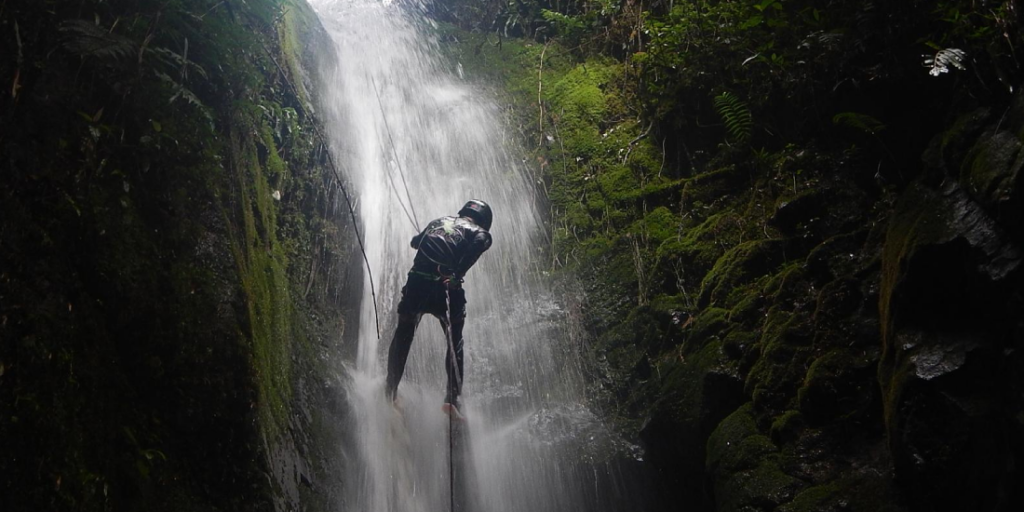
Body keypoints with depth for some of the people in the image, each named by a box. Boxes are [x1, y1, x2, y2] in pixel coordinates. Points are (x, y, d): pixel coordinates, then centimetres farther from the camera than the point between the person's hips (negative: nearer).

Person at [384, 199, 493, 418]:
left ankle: (390, 392, 24)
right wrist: (457, 274, -19)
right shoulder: (480, 233, 12)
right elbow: (478, 244, -12)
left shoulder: (438, 222, 25)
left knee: (402, 336, 20)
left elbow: (414, 242, 39)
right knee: (455, 342, 12)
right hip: (447, 287, -3)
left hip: (417, 284, 4)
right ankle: (452, 398, 1)